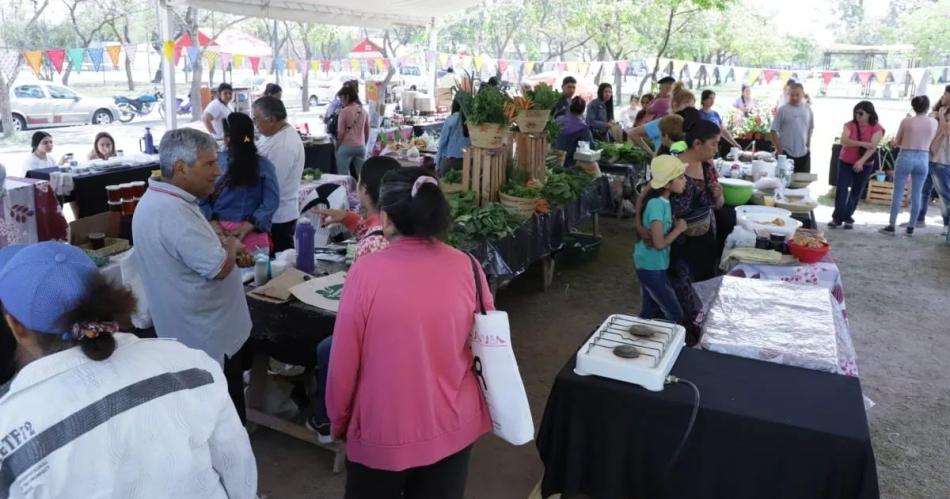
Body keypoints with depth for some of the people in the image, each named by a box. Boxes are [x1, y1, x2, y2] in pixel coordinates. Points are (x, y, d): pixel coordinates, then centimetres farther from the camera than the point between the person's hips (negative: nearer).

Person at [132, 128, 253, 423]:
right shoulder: (172, 212, -28)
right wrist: (231, 246, -9)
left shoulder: (157, 200, 7)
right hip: (209, 338, -11)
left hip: (193, 332, 11)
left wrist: (220, 244, 4)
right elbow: (219, 268, -28)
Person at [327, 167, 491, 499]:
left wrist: (338, 421, 7)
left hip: (383, 431, -2)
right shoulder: (467, 267, -10)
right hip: (453, 426, 3)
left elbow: (343, 362, -11)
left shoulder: (366, 273, -19)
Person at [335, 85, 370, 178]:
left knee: (343, 176, 0)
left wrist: (337, 147, 4)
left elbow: (341, 132, -7)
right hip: (361, 147, 5)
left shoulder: (344, 111, -9)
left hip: (346, 146, -5)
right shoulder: (363, 111, 8)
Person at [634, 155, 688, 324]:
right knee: (675, 315, 1)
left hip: (651, 265, 9)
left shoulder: (663, 201, 2)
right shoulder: (657, 205, -25)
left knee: (649, 313, 19)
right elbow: (659, 243, -26)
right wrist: (678, 229, -13)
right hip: (651, 267, -9)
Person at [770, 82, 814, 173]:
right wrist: (779, 149, -9)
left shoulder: (808, 109, 6)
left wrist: (808, 146, 10)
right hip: (786, 153, -4)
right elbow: (774, 131, -5)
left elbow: (810, 129, 16)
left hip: (804, 153, 4)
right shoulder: (783, 110, -5)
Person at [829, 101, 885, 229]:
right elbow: (844, 141, -14)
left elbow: (872, 147, -15)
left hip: (865, 165, -1)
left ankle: (848, 218, 14)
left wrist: (861, 161, -27)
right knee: (841, 189, -6)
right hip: (845, 162, 1)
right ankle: (837, 217, -1)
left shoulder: (876, 128, -6)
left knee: (856, 192, 6)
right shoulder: (850, 125, -1)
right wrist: (862, 143, -24)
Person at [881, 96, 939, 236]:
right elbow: (930, 142, 11)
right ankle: (911, 227, 13)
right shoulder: (933, 122, 0)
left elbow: (896, 142, 2)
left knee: (897, 193, 4)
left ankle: (891, 226, 5)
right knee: (916, 195, 8)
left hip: (905, 157, -2)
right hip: (923, 159, 2)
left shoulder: (906, 121, -6)